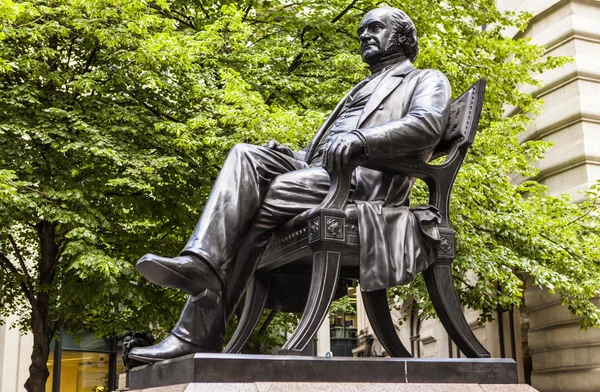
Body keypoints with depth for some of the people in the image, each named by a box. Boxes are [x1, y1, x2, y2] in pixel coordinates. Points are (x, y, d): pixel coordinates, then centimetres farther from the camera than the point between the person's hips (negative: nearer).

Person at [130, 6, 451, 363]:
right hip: (320, 170, 7)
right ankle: (202, 262, -38)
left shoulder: (429, 80, 16)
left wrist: (360, 138, -26)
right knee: (246, 156, -20)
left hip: (367, 178, -7)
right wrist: (287, 153, 7)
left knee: (278, 192, -30)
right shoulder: (363, 89, 39)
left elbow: (428, 124, -9)